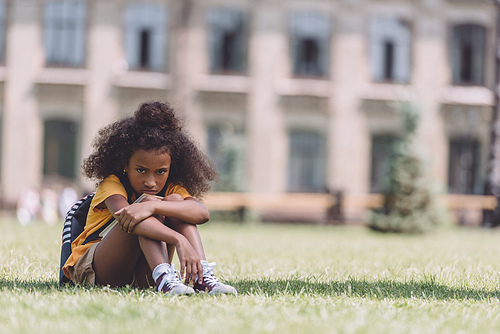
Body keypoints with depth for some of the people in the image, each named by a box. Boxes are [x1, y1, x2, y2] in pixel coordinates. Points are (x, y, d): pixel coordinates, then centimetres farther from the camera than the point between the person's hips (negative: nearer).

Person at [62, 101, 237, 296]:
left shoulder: (170, 188, 0)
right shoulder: (112, 184, -13)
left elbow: (202, 213, -24)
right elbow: (123, 215, -38)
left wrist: (153, 206, -41)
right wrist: (180, 241, -52)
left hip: (141, 275, 4)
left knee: (175, 200, -17)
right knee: (147, 210, -26)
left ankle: (201, 278, -34)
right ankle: (164, 279, -47)